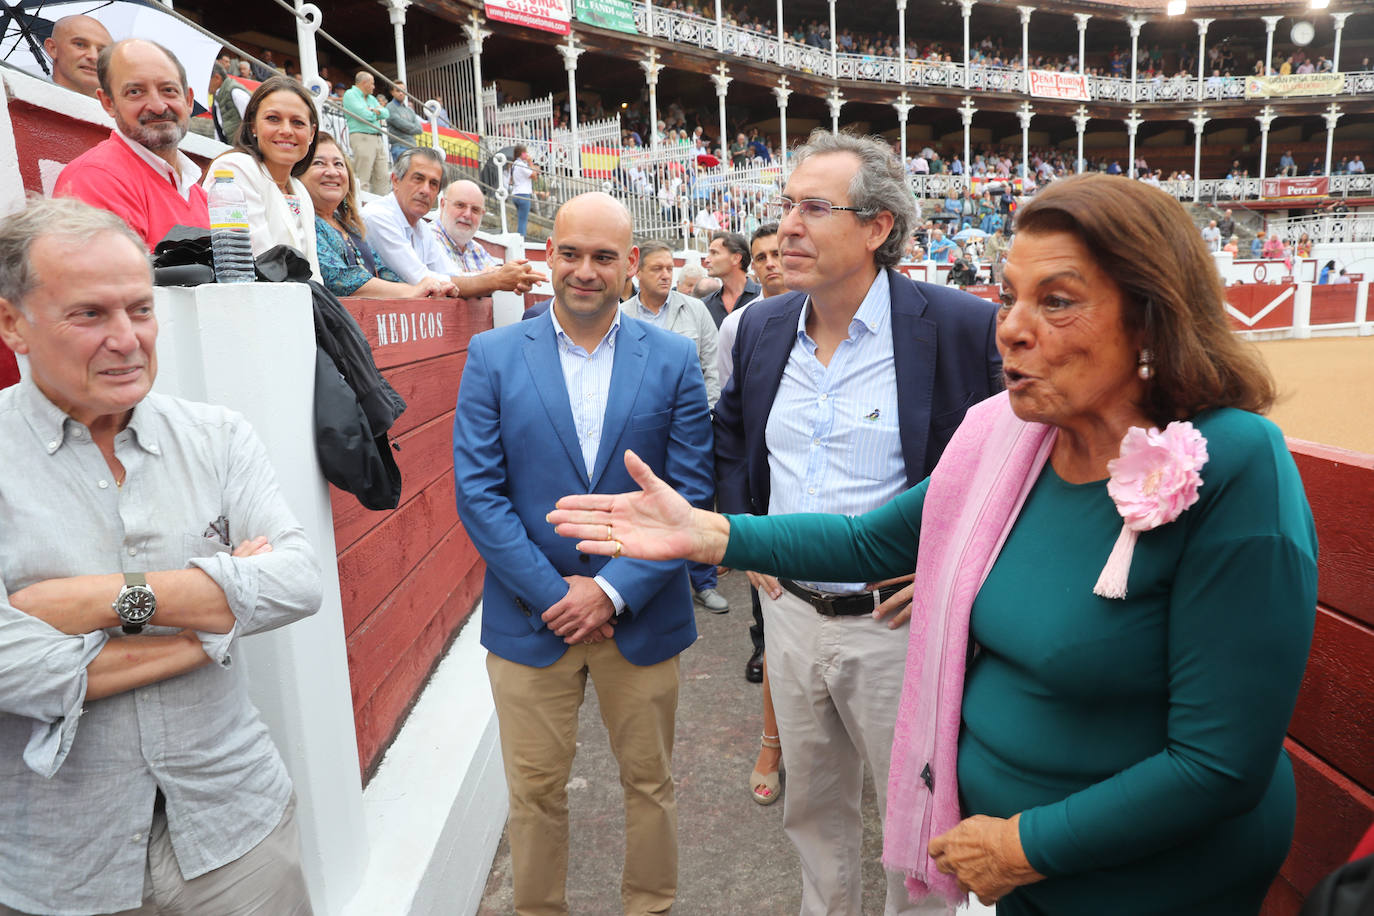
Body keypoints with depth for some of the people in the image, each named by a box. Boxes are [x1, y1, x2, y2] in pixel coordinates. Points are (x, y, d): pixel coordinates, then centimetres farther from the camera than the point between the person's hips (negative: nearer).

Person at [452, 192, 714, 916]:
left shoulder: (674, 359, -2)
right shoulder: (492, 356, -2)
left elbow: (691, 491, -5)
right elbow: (478, 492, -7)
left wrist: (613, 589, -14)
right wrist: (555, 593, -13)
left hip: (640, 616, 1)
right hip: (530, 615, 0)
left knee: (651, 782, 17)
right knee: (534, 791, 15)